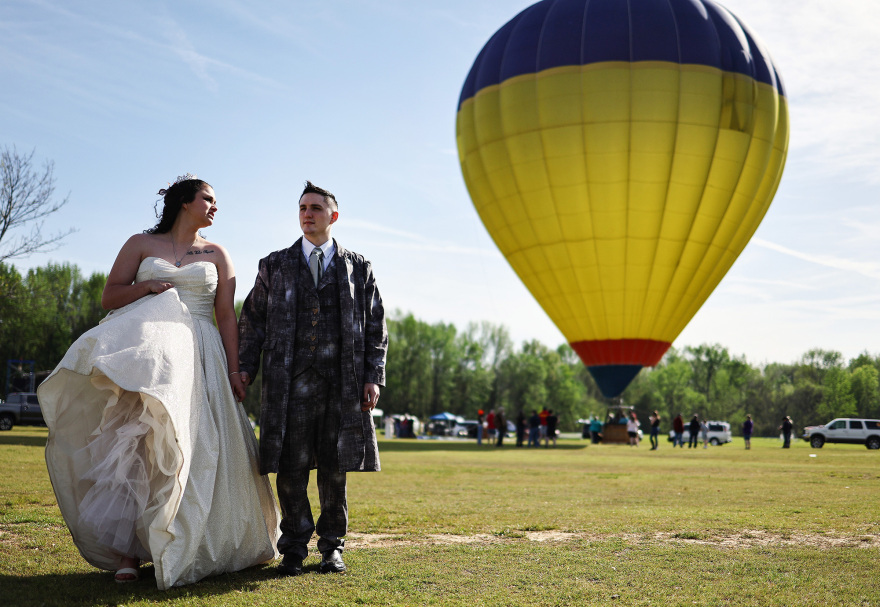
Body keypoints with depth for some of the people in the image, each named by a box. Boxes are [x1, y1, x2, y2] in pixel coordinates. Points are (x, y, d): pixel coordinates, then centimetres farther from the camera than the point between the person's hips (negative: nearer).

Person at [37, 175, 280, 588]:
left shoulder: (216, 254, 14)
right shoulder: (141, 244, 12)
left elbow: (227, 315, 6)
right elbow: (109, 297, 9)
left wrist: (233, 371, -2)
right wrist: (146, 285, -9)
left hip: (199, 355, 1)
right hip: (148, 351, -1)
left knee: (195, 448, -4)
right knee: (136, 440, -11)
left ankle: (188, 547, 6)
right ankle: (128, 548, -8)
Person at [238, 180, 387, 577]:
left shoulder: (358, 268, 13)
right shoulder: (275, 266, 13)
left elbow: (375, 326, 10)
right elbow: (253, 320, 10)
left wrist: (374, 376, 1)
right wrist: (245, 369, 0)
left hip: (342, 382, 0)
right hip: (291, 381, 0)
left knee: (335, 469, 5)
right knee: (291, 469, 0)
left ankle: (332, 545, 19)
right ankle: (293, 549, 12)